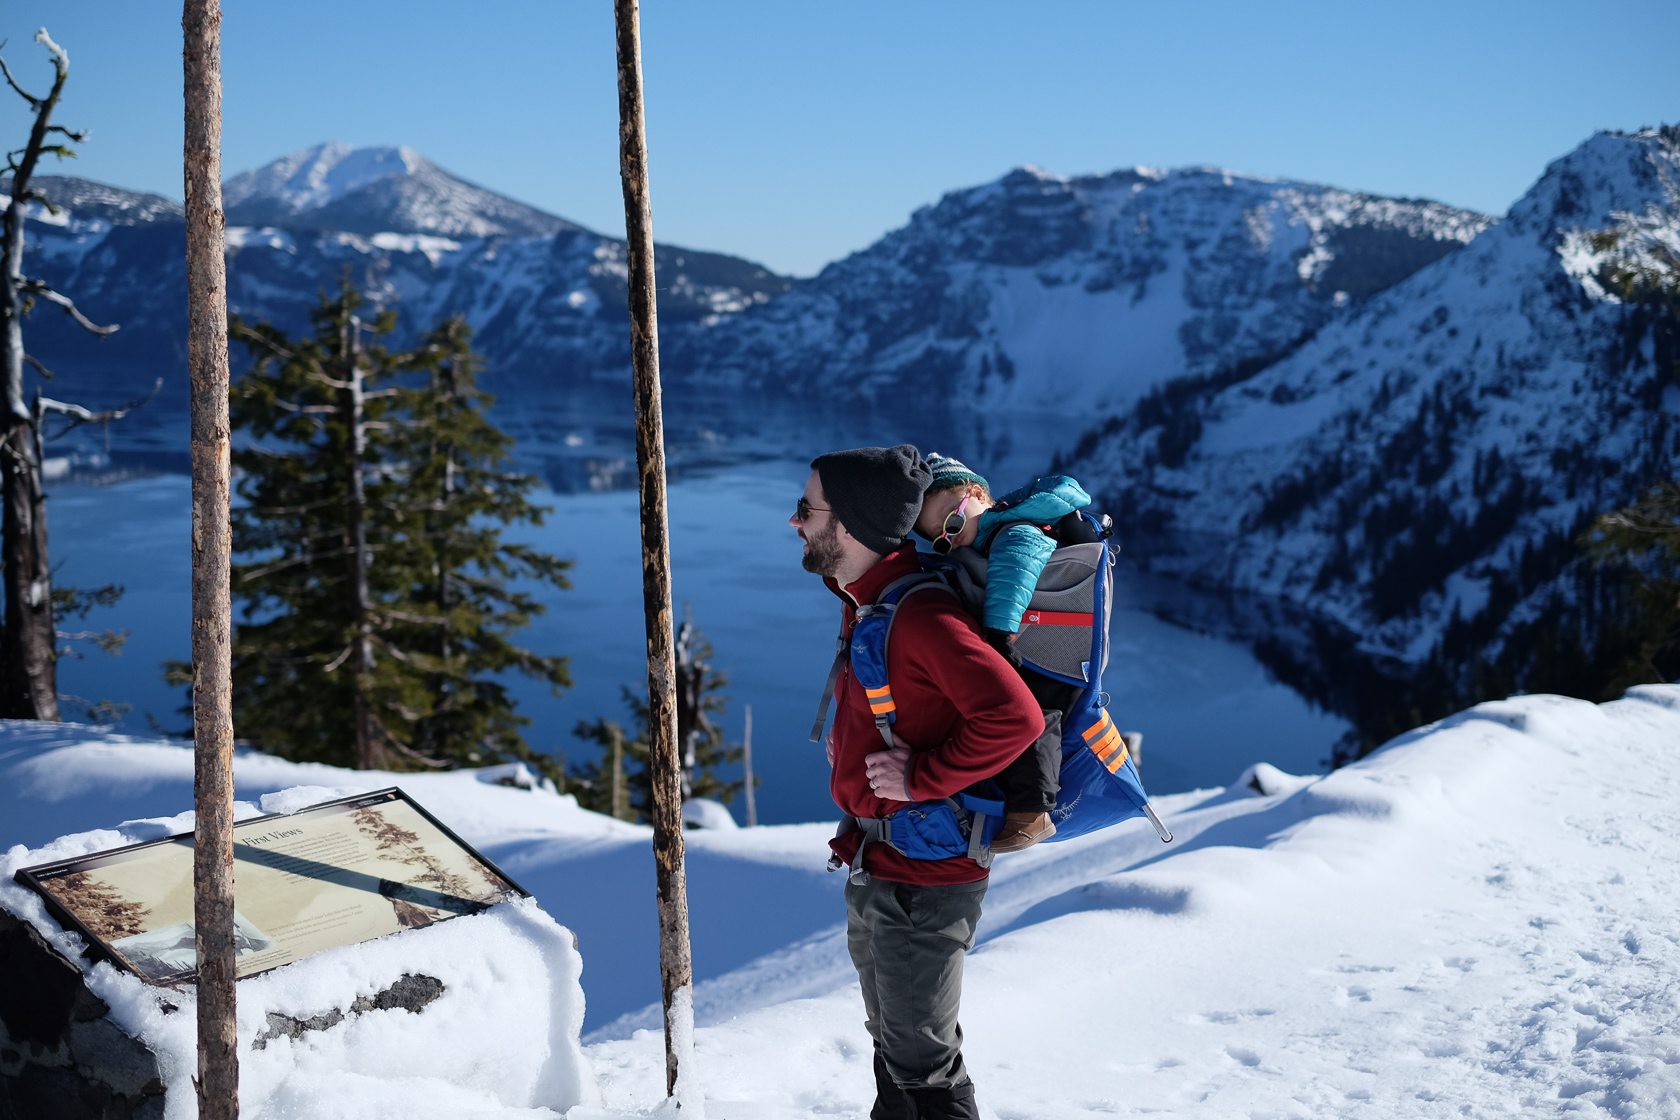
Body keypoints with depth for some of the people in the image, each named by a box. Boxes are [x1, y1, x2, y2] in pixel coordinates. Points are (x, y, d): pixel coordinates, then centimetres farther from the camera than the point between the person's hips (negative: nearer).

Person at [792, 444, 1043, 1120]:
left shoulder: (921, 617, -25)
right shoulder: (861, 599, 6)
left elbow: (1015, 719, -33)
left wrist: (922, 777, -24)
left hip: (921, 881, -10)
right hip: (872, 870, 10)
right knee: (892, 1047, 24)